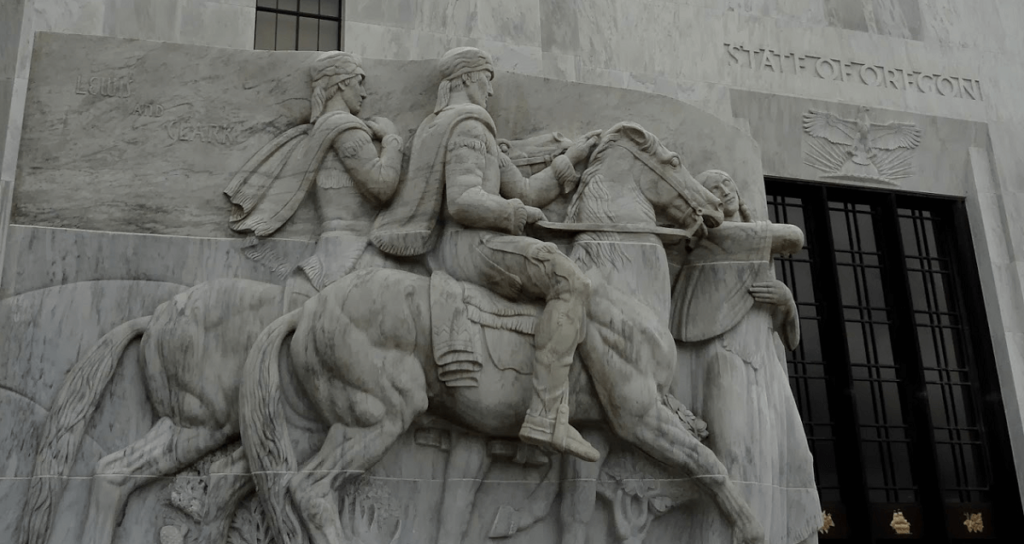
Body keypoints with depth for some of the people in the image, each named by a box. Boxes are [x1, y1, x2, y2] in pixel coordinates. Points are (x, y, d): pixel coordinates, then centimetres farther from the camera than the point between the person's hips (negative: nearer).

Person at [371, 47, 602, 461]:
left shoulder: (478, 133, 29)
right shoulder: (467, 124, -5)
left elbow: (525, 190, 24)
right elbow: (463, 203, -19)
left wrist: (571, 159, 25)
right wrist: (519, 213, -7)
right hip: (470, 245, -11)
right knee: (571, 284, -22)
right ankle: (546, 418, -33)